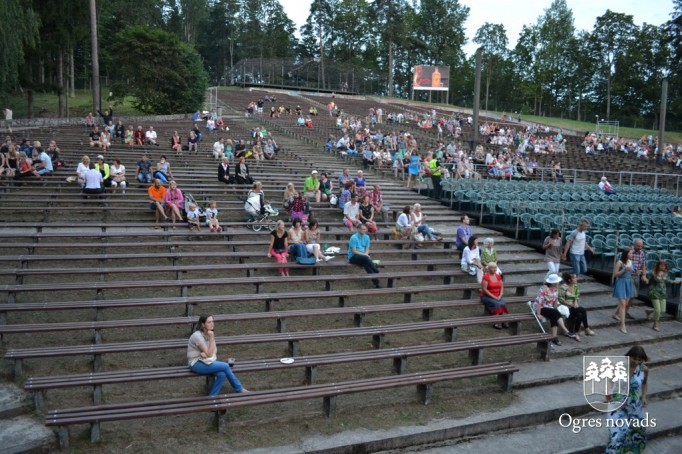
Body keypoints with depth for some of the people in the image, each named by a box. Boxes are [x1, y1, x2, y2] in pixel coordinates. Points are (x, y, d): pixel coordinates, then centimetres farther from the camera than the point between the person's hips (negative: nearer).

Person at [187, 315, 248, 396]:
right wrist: (211, 338, -26)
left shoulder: (209, 333, 3)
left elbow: (215, 351, 4)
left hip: (206, 360, 7)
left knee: (222, 374, -20)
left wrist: (206, 353, -17)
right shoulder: (197, 336, -21)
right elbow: (209, 354, -21)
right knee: (225, 366, -19)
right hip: (197, 363, -7)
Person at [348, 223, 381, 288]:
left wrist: (366, 254, -14)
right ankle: (377, 272, -32)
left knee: (366, 264, -31)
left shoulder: (366, 237, 6)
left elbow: (367, 249, 9)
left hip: (363, 256, 4)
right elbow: (354, 251, -15)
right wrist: (365, 255, -20)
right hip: (353, 257, -4)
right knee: (365, 258, -36)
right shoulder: (353, 237, -13)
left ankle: (376, 282, -39)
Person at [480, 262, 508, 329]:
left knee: (502, 303, -26)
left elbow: (502, 287, 11)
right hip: (486, 296, -5)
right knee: (496, 304, -32)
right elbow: (484, 289, -15)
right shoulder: (485, 276, -11)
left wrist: (500, 296, -7)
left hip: (497, 297, 5)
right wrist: (494, 297, -18)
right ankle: (496, 322, -31)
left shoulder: (498, 276, 7)